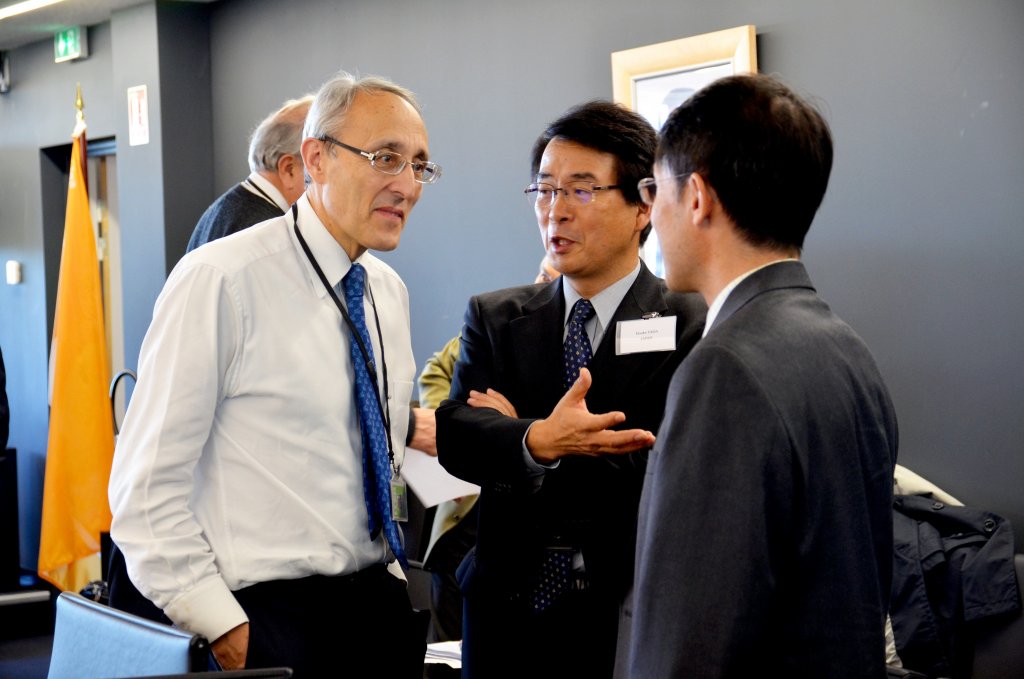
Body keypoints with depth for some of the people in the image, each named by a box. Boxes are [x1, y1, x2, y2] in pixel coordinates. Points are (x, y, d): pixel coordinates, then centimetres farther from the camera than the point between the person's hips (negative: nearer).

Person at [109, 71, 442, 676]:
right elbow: (146, 485, -15)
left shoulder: (390, 291, 9)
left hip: (381, 600, 7)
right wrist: (221, 626, -17)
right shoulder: (222, 280, -13)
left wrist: (392, 575, 11)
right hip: (268, 616, -6)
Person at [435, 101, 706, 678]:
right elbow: (456, 436, -9)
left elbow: (656, 469, -18)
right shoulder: (494, 319, 5)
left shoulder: (691, 327, -8)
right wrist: (535, 441, -30)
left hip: (631, 622, -3)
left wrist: (513, 427, -9)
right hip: (508, 613, 3)